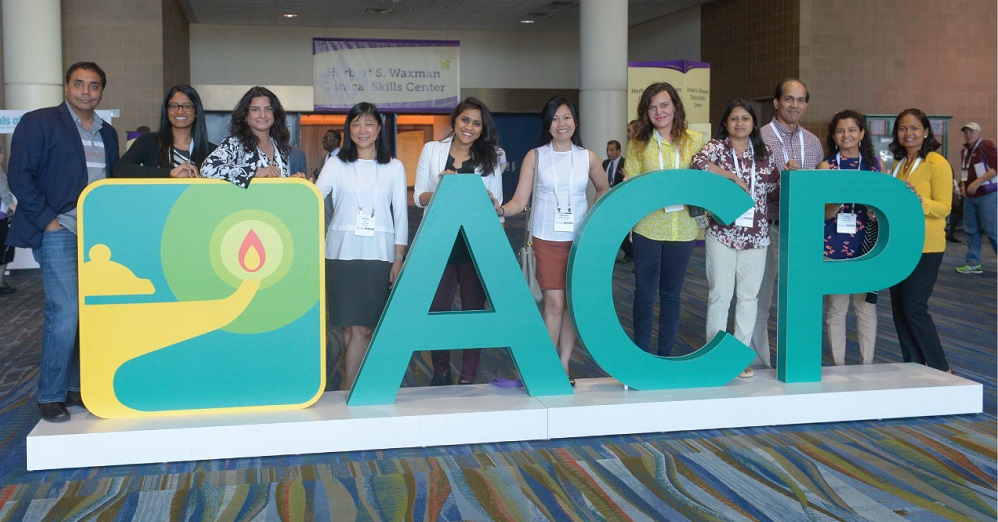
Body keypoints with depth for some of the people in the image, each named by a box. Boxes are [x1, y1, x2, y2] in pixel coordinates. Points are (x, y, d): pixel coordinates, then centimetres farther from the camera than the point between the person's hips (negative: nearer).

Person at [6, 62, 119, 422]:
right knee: (65, 311, -11)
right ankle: (50, 395, 2)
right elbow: (19, 176, -6)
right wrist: (48, 220, -11)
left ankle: (77, 386, 18)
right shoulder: (38, 123, -1)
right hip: (59, 232, -6)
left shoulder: (108, 133, 17)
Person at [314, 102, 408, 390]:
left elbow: (401, 214, 8)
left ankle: (349, 388, -4)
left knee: (362, 327, -7)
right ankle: (357, 383, 11)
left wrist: (399, 258, 1)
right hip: (342, 252, 1)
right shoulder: (336, 164, 10)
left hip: (379, 254, 0)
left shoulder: (394, 167, 11)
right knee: (348, 324, 0)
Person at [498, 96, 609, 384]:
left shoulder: (588, 157, 7)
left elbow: (603, 189, 24)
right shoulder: (535, 157, 3)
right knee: (554, 303, -7)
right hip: (546, 239, -2)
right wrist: (500, 210, -22)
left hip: (579, 239, 2)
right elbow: (520, 201, -2)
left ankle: (564, 366, 12)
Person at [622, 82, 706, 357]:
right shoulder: (638, 144, 2)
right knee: (645, 293, 3)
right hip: (647, 228, -1)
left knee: (671, 294, 12)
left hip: (683, 228, 1)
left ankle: (665, 355, 22)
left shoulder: (696, 141, 4)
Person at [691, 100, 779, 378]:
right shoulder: (717, 146, 0)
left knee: (749, 295, 6)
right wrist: (733, 176, -20)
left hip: (756, 234, 3)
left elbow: (775, 188, 16)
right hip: (722, 232, -3)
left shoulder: (764, 153, 11)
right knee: (720, 294, -1)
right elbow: (698, 163, -21)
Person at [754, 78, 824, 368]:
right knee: (761, 300, 3)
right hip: (770, 229, -5)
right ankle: (758, 364, 13)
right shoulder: (760, 138, -3)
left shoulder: (813, 142, 14)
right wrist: (784, 174, -21)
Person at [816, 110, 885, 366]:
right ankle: (838, 366, 12)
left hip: (868, 246, 1)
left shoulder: (876, 164, 9)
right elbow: (825, 213, -2)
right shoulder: (827, 166, 4)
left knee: (867, 306, 3)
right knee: (835, 307, 2)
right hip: (834, 246, -1)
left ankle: (867, 365, 14)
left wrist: (876, 211, -10)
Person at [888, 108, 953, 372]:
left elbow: (944, 208, -13)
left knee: (914, 308, -8)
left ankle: (941, 370, 6)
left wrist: (919, 200, -31)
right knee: (899, 307, 8)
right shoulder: (900, 164, 13)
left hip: (925, 247, -7)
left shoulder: (937, 163, -8)